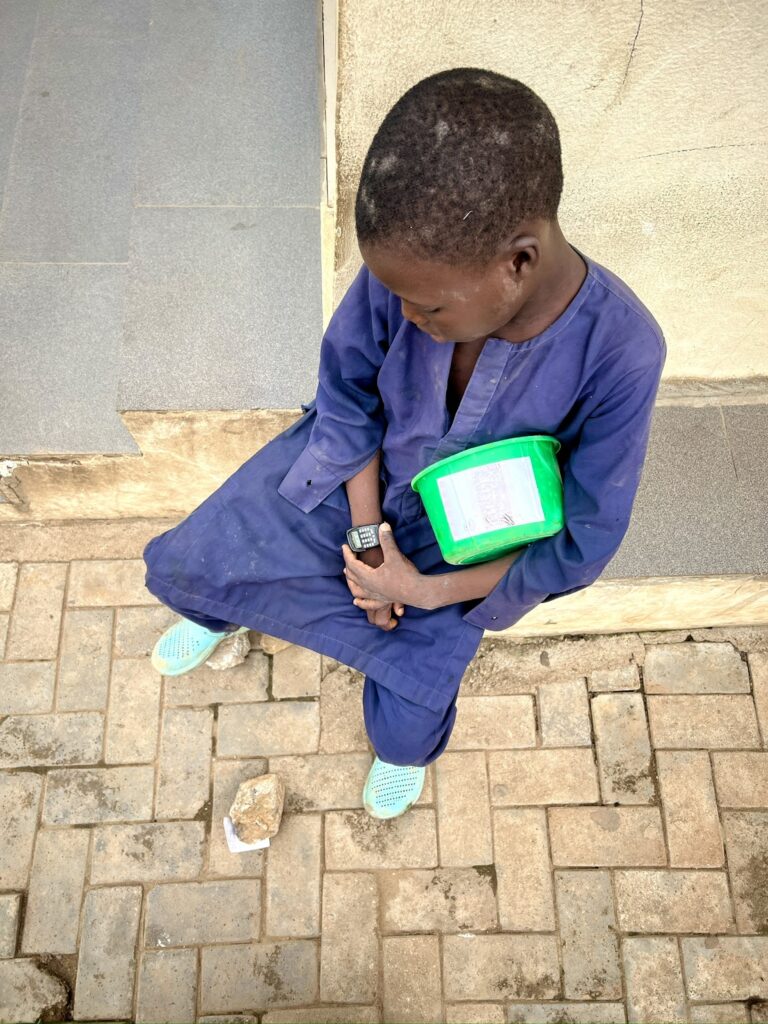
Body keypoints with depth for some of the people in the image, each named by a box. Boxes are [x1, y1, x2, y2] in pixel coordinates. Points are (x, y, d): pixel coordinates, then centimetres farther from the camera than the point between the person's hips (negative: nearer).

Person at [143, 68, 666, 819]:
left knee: (404, 726, -4)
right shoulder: (406, 268, -28)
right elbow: (346, 391, -8)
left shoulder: (620, 352, -33)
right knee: (178, 564, 4)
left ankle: (409, 748, 39)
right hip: (355, 480, 2)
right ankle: (217, 608, 46)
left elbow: (582, 543, -20)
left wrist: (424, 590, -20)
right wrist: (366, 537, -13)